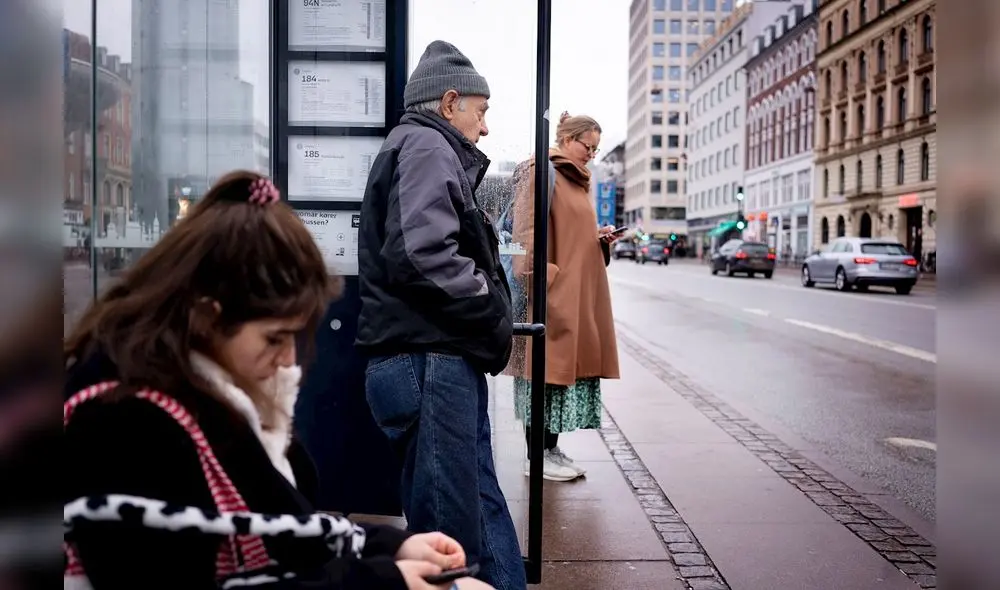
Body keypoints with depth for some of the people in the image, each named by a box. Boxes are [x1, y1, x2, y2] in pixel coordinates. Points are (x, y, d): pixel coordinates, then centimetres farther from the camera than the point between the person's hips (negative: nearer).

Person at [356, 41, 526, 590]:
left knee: (483, 512, 17)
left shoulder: (432, 151, 25)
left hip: (445, 360, 11)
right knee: (449, 538, -2)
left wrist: (489, 318, 12)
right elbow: (423, 255, -24)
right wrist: (492, 310, -11)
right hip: (430, 363, -11)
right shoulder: (426, 146, -8)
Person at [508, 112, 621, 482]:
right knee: (548, 366, -4)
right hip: (554, 290, -9)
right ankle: (539, 455, 4)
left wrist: (600, 237, 9)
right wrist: (544, 279, -23)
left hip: (581, 292, 9)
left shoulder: (576, 180, 20)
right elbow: (529, 231, -16)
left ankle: (550, 449, 18)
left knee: (568, 364, 10)